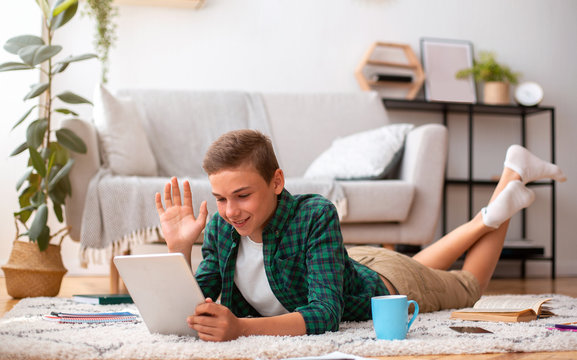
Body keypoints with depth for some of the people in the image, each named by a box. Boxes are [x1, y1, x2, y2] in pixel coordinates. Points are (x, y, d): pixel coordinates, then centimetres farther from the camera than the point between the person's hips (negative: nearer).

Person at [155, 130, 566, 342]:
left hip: (386, 285, -4)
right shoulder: (220, 229, -28)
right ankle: (484, 222, 52)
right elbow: (194, 306, -26)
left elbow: (326, 313, -50)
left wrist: (241, 327, -65)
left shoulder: (315, 215, -44)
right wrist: (179, 248, -44)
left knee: (467, 285, 28)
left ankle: (512, 176, 43)